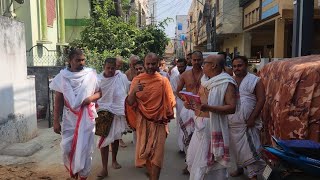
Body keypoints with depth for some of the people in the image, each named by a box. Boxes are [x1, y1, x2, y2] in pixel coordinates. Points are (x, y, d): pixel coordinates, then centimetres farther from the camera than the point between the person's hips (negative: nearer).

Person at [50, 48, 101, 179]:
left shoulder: (91, 74, -3)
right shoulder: (62, 76, -2)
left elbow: (99, 93, 6)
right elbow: (58, 100, 0)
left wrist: (91, 98, -16)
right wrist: (56, 121, -3)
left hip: (87, 117, -1)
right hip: (69, 117, 1)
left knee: (84, 148, 2)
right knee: (66, 147, 4)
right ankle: (72, 169, 32)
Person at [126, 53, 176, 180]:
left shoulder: (163, 80, -3)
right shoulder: (137, 80, -1)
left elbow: (170, 102, 6)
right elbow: (130, 103, -6)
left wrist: (167, 117, -1)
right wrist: (133, 91, -22)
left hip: (159, 121, -1)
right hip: (142, 121, 2)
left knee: (157, 152, -4)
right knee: (143, 151, 12)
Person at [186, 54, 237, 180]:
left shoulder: (226, 83, -11)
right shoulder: (205, 81, 14)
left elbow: (232, 108, -19)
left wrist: (209, 108, -30)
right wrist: (192, 106, 5)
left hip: (213, 125, -8)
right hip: (200, 124, 8)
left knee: (211, 161, 1)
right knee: (195, 157, 16)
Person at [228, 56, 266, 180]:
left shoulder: (255, 80, -5)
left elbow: (261, 100, -11)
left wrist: (252, 118, -16)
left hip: (248, 122, -5)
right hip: (232, 122, 5)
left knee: (250, 148, -3)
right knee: (237, 147, 15)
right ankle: (240, 168, 33)